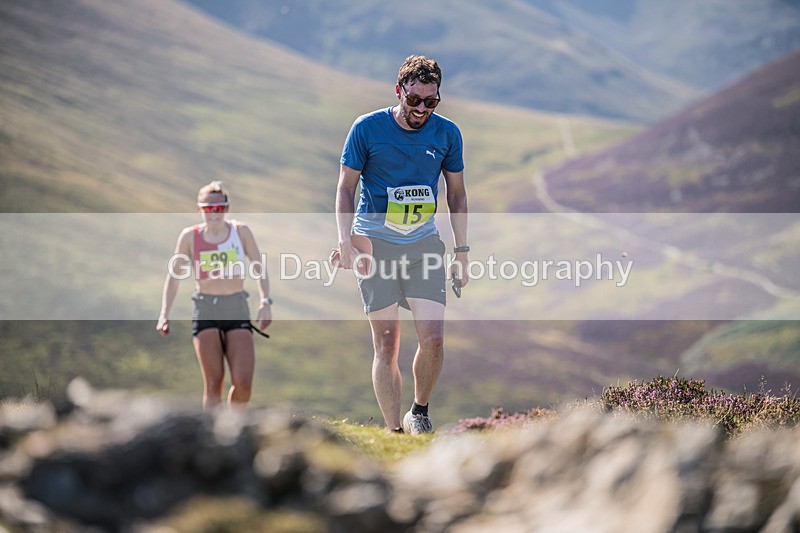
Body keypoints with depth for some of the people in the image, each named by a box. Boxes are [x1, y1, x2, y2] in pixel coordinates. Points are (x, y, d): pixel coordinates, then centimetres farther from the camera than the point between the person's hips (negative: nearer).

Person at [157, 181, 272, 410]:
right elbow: (174, 275, 7)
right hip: (205, 310, -1)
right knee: (213, 383, -9)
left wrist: (265, 303, -6)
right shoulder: (190, 236, 2)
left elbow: (260, 268, 7)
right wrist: (164, 313, -1)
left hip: (237, 309, 1)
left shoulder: (240, 232, 3)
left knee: (243, 384, -9)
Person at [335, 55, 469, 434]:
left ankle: (419, 413, 11)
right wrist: (346, 242, -11)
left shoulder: (447, 133, 4)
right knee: (386, 343, -4)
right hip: (375, 244, -2)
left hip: (424, 244, 2)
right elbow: (346, 187, 1)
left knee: (433, 339, -11)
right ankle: (394, 432, 1)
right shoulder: (367, 128, -4)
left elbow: (456, 193, 13)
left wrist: (462, 253, 10)